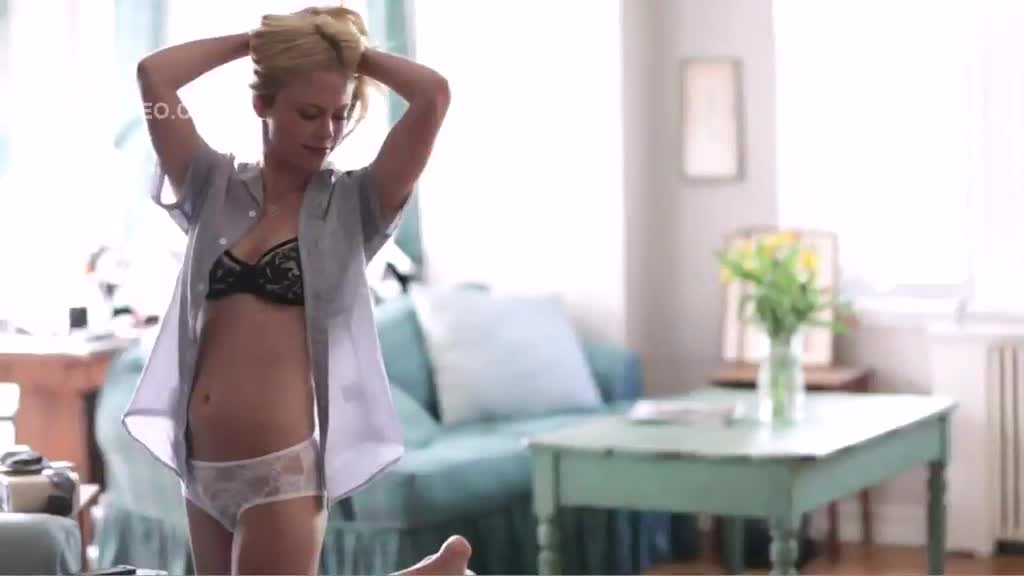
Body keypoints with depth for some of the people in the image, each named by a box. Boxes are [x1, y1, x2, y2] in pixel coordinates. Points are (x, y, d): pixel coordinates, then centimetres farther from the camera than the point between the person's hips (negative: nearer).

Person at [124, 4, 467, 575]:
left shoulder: (353, 204, 0)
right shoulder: (215, 191, 8)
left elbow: (433, 94, -11)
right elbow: (153, 74, -2)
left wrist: (356, 54, 4)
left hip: (282, 468, -5)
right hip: (203, 466, 5)